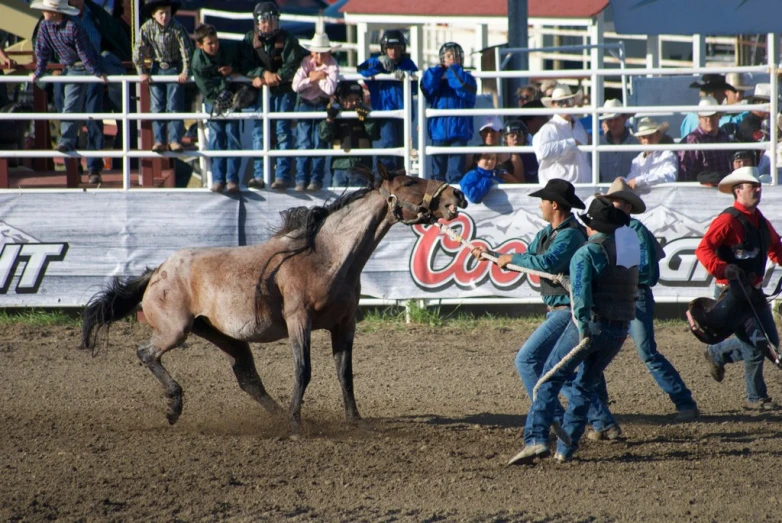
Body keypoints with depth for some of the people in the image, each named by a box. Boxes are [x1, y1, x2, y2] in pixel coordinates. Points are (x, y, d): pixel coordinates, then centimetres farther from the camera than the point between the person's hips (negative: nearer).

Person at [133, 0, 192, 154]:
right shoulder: (146, 28, -12)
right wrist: (141, 72, -11)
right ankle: (159, 140, 3)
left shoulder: (177, 28, -15)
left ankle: (175, 140, -3)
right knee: (157, 107, 0)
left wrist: (185, 72, -16)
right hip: (157, 68, 2)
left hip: (175, 69, -2)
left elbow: (186, 50, -13)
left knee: (175, 107, -6)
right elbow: (138, 51, -9)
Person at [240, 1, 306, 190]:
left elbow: (292, 66, -13)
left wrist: (276, 77, -24)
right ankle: (259, 175, 3)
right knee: (259, 131, 0)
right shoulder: (250, 39, 1)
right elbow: (245, 66, -6)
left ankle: (282, 176, -4)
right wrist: (264, 73, -22)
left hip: (284, 91, -3)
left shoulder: (287, 39, -6)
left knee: (283, 131, -4)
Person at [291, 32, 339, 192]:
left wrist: (315, 77, -14)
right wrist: (313, 79, -16)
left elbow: (330, 88, -24)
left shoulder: (332, 65, -11)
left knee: (319, 144, -2)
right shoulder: (306, 62, -5)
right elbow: (296, 86, -12)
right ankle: (301, 179, 1)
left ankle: (317, 179, 3)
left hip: (322, 105, -2)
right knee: (303, 144, -2)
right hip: (305, 104, 2)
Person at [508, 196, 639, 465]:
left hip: (590, 324, -6)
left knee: (550, 379, 1)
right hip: (620, 330, 6)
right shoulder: (630, 250, 10)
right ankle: (565, 449, 12)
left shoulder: (585, 253, -9)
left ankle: (536, 439, -14)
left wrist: (584, 330, -29)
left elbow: (581, 294, -22)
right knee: (586, 385, 17)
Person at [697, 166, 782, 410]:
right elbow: (703, 249, -26)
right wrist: (722, 268, -38)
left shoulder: (761, 221, 11)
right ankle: (756, 397, 7)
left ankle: (717, 354, 30)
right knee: (756, 343, -8)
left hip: (754, 290, 9)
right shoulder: (728, 220, -16)